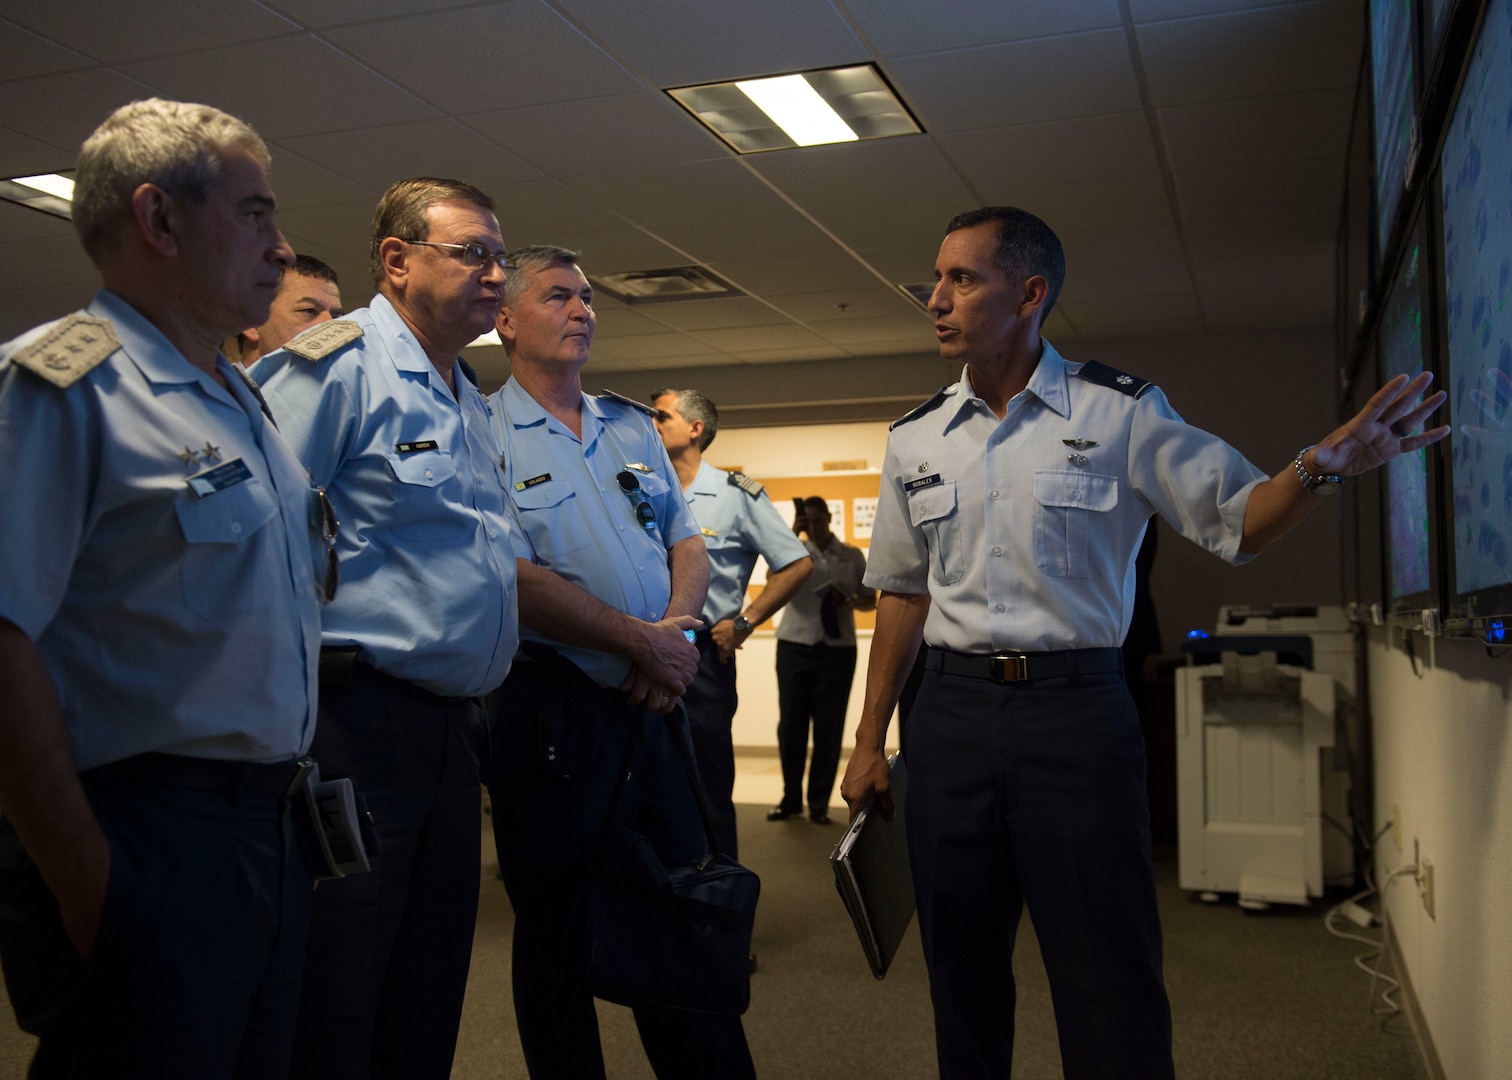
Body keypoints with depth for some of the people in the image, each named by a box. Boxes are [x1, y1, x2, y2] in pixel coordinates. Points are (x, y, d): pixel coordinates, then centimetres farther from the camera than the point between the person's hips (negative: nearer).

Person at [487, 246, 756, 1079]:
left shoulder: (634, 426, 14)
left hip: (653, 706, 6)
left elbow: (686, 542, 14)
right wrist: (642, 640, -14)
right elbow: (512, 581, -16)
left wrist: (679, 629, -7)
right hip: (552, 712, -5)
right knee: (556, 929, 10)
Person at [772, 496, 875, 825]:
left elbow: (870, 600, 11)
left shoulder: (852, 556, 7)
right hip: (795, 646, 0)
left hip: (837, 649, 0)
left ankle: (819, 804, 15)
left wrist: (852, 603, -10)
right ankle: (791, 799, 18)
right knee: (790, 724, 3)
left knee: (829, 727, 4)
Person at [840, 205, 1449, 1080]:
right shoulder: (915, 440, 8)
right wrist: (871, 741, 13)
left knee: (1109, 984, 3)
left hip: (1075, 709, -3)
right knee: (960, 973, 13)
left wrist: (1321, 467, -22)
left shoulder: (1119, 414, -1)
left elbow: (1238, 519, 0)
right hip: (951, 710, 4)